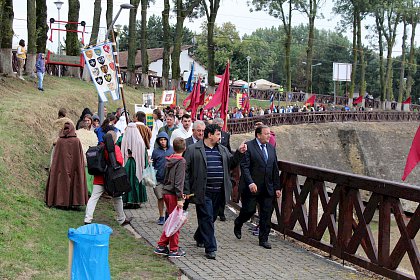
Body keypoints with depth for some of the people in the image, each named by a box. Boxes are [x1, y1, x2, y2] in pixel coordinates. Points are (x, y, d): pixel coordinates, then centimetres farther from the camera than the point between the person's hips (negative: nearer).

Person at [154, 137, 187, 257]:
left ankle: (161, 246, 18)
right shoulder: (181, 161, -13)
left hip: (166, 192, 8)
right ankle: (174, 250, 9)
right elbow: (179, 181, -19)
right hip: (173, 194, -8)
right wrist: (180, 198, -19)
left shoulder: (169, 160, 10)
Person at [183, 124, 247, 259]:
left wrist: (239, 153, 0)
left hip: (219, 192, 6)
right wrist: (187, 191, -9)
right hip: (203, 192, -6)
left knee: (212, 217, 16)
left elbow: (231, 163, 16)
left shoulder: (222, 150, 14)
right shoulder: (193, 150, -4)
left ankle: (199, 237, 40)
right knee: (207, 218, -5)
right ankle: (210, 248, 0)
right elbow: (186, 170, -4)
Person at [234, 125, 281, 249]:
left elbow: (275, 169, 14)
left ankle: (264, 239, 14)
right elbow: (244, 167, -14)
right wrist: (250, 183, -24)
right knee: (249, 210, 0)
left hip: (267, 188, 5)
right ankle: (238, 225, 31)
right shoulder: (248, 146, -8)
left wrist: (277, 187, 11)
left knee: (266, 213, 4)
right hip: (251, 187, -5)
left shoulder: (271, 148, 11)